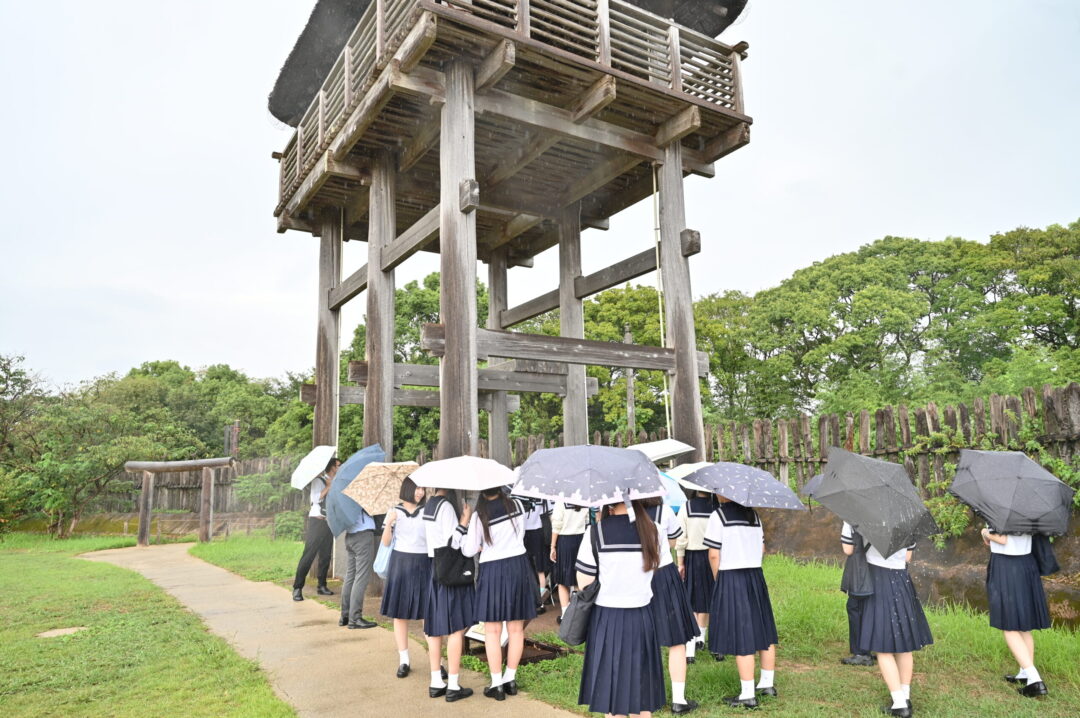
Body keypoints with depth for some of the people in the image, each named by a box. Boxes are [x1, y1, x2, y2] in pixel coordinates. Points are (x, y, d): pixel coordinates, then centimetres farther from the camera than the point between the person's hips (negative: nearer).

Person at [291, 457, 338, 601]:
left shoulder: (336, 483, 15)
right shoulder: (319, 480, -4)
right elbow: (316, 498, -16)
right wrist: (328, 486, -15)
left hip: (329, 522, 7)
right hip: (317, 521, -7)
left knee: (325, 555, 9)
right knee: (309, 554, -9)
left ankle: (322, 586, 17)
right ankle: (297, 588, -4)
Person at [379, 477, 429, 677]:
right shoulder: (395, 512, 3)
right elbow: (386, 542, 2)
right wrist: (389, 523, -13)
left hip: (423, 564, -1)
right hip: (400, 564, 1)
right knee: (400, 613, 6)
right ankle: (403, 660, 18)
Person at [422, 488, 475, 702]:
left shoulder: (428, 505, 10)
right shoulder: (446, 506, -17)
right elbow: (452, 543, -21)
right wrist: (465, 520, -14)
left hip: (434, 568, 9)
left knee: (435, 627, 12)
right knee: (456, 628, 0)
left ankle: (436, 683, 20)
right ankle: (453, 686, 5)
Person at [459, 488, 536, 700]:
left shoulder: (479, 515, -11)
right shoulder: (517, 505, -1)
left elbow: (468, 551, -8)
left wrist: (463, 526, 5)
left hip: (493, 571, -4)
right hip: (519, 566, 4)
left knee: (493, 631, 7)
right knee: (516, 629, 12)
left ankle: (497, 684, 10)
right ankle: (510, 679, 21)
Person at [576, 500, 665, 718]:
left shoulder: (596, 532, -15)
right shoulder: (651, 530, -4)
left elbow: (584, 582, -11)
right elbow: (651, 567, 8)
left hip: (607, 618, -3)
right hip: (641, 617, 3)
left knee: (612, 681, 12)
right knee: (641, 679, 18)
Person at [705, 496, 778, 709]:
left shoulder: (718, 515, -12)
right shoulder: (753, 514, 9)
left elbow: (714, 555, -12)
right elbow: (762, 548, 14)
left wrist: (719, 579, 1)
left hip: (730, 579, -7)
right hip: (756, 576, 7)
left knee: (740, 638, -1)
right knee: (763, 631, 17)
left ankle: (748, 695, 6)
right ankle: (767, 684, 30)